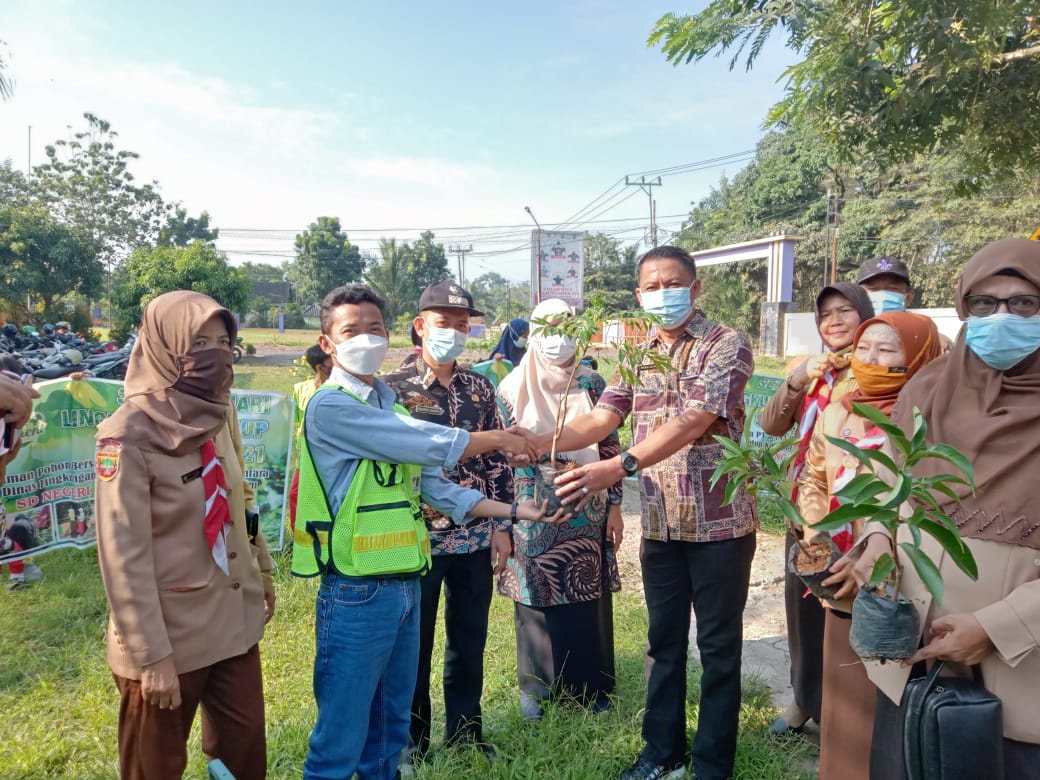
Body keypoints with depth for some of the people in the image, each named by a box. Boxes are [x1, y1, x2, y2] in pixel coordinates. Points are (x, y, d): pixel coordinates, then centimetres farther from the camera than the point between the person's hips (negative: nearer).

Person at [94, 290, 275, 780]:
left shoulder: (220, 414, 2)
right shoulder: (129, 433, -18)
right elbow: (123, 555, -19)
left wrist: (262, 571, 17)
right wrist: (151, 656, -17)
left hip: (234, 620, 6)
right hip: (169, 634, -6)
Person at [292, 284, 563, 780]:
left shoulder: (391, 407, 13)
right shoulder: (329, 407, -14)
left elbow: (435, 486, 11)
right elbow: (432, 445, -18)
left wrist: (515, 511, 6)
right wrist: (499, 439, -3)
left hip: (405, 584, 8)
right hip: (356, 592, -7)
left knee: (390, 727, 20)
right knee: (341, 738, 5)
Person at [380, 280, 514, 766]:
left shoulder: (479, 388, 6)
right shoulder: (393, 388, -7)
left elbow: (497, 460, 8)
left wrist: (501, 526, 5)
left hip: (475, 538, 4)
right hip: (417, 538, -3)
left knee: (469, 642, 16)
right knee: (414, 644, 12)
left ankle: (465, 732, 35)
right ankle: (411, 739, 31)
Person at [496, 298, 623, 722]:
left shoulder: (592, 384, 2)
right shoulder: (513, 388, -2)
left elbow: (610, 448, 4)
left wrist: (614, 506, 2)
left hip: (586, 514, 2)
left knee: (588, 598, 10)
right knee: (536, 596, 8)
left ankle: (589, 684, 29)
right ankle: (534, 684, 27)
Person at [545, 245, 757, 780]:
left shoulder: (727, 346, -11)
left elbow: (692, 422, -25)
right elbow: (601, 418, -1)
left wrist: (618, 467, -36)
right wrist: (541, 443, -19)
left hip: (719, 524, -5)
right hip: (660, 525, 5)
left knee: (718, 646, 10)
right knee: (664, 641, 17)